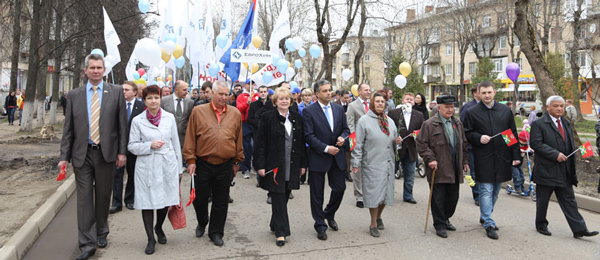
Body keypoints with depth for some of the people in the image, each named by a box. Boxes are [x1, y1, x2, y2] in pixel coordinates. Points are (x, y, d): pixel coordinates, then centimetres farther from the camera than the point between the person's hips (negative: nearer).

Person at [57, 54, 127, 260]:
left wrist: (122, 151, -3)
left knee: (103, 196, 11)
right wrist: (64, 156, 2)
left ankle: (101, 233, 32)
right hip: (82, 153, 1)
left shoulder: (116, 92, 2)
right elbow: (68, 128, 6)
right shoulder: (74, 95, 6)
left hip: (105, 152, -1)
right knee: (84, 198, 2)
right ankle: (87, 243, 9)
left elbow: (122, 124, 1)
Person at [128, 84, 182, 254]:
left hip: (167, 165, 1)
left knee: (166, 199, 9)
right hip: (147, 168, -1)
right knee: (147, 201, 2)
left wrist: (179, 168, 8)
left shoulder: (170, 118, 3)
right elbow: (132, 146, 1)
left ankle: (159, 228, 38)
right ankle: (151, 238, 19)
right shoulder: (137, 121, 0)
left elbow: (176, 144, 8)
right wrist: (150, 145, -16)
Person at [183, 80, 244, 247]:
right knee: (200, 198, 12)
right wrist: (190, 160, -4)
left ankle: (216, 232, 26)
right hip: (202, 164, -1)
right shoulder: (198, 111, -1)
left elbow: (238, 139, 9)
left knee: (221, 202, 9)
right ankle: (202, 223, 40)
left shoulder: (235, 113, 4)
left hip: (225, 166, 1)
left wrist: (237, 161, 12)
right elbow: (190, 138, 0)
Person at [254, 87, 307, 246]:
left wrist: (303, 164, 8)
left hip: (292, 166, 4)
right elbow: (260, 143, -6)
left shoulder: (296, 118, 9)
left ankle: (275, 224, 31)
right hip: (274, 165, -4)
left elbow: (301, 142, 11)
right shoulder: (268, 117, -4)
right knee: (278, 198, -2)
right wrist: (260, 165, -11)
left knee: (285, 196, 12)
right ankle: (281, 232, 6)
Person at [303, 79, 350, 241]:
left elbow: (345, 129, 13)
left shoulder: (339, 109, 8)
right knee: (317, 193, 5)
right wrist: (326, 148, -19)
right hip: (318, 158, -4)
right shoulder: (309, 111, -8)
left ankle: (329, 214, 36)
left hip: (337, 156, 5)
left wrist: (342, 137, -9)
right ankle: (320, 225, 21)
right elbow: (309, 135, -13)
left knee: (340, 188, 8)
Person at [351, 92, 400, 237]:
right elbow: (358, 144, -7)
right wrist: (356, 163, -12)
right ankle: (373, 224, 10)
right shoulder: (364, 121, -4)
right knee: (373, 192, -3)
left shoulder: (390, 121, 14)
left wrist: (397, 141, -1)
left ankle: (379, 217, 32)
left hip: (388, 163, 6)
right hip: (372, 164, -5)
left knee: (386, 191, 10)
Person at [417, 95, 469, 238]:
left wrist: (465, 161, 15)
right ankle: (439, 225, 14)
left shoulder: (457, 123, 13)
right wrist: (430, 159, -17)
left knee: (453, 197, 13)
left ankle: (445, 219, 33)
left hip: (454, 170, 6)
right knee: (438, 198, 1)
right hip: (438, 169, -6)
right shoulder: (429, 124, -7)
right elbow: (421, 144, -8)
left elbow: (463, 144, 20)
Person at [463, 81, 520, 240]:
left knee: (495, 190, 14)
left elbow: (513, 134, 9)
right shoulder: (472, 112, -1)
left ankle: (485, 216, 32)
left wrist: (515, 155, 5)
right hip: (483, 159, -4)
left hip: (502, 158, 4)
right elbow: (467, 134, 2)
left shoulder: (505, 110, 8)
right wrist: (479, 138, -18)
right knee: (486, 191, -5)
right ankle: (489, 224, 2)